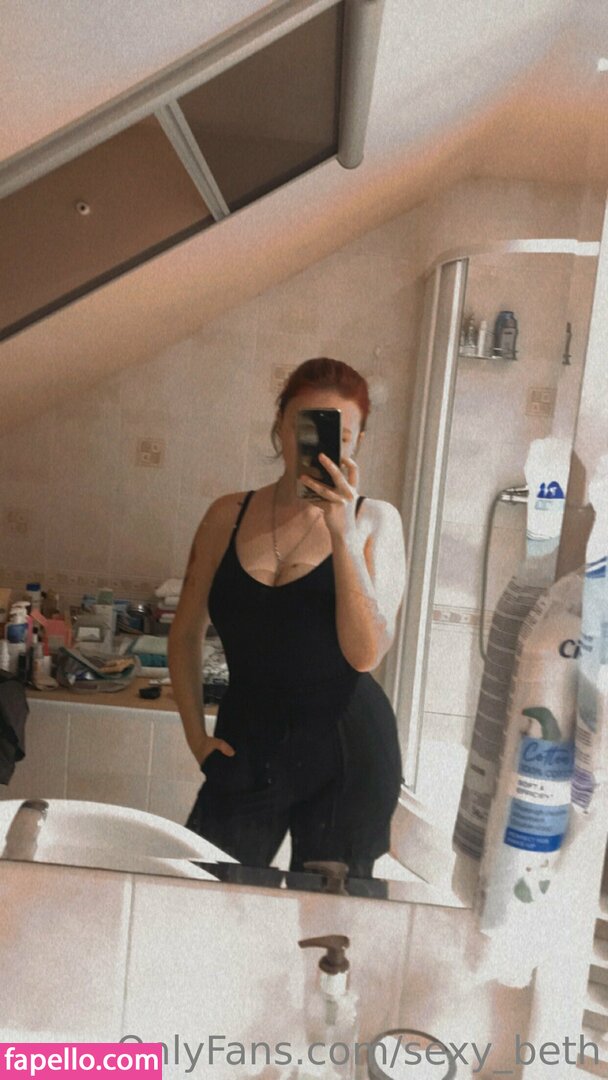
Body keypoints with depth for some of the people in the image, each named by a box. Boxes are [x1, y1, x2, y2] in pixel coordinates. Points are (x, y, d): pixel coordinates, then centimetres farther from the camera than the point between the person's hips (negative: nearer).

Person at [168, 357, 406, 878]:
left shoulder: (374, 520, -4)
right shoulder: (229, 515, 2)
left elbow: (367, 653, -15)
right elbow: (186, 633, 12)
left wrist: (343, 533, -21)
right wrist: (196, 733, 5)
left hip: (345, 751, -1)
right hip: (247, 746, 2)